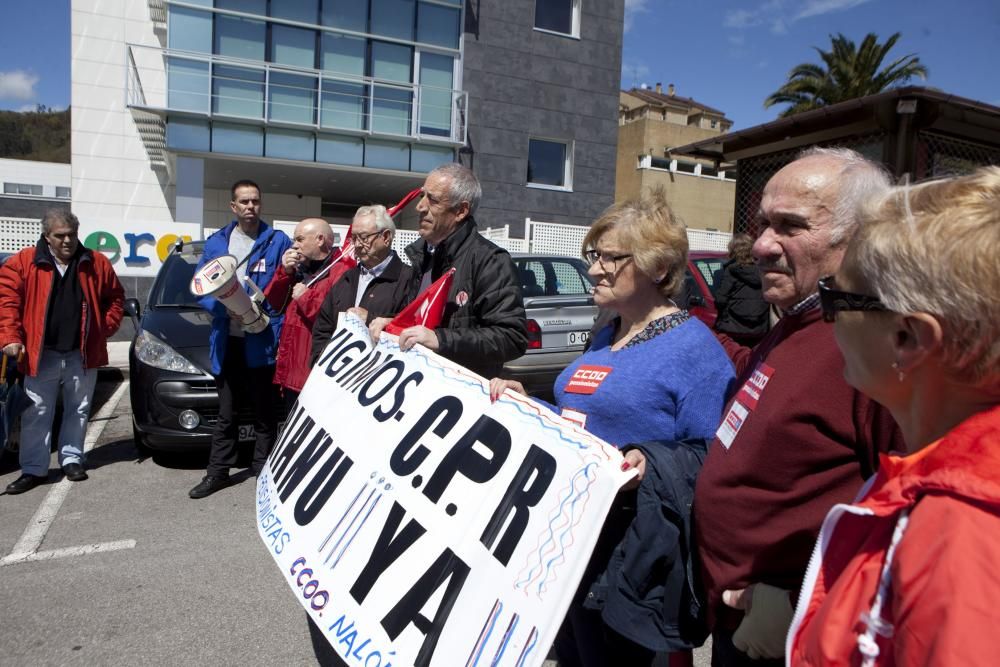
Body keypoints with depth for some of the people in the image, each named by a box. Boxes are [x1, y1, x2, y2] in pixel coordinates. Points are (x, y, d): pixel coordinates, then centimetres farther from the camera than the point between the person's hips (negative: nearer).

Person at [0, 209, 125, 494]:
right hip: (41, 355, -1)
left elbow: (116, 297, 12)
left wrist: (106, 328, 1)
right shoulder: (24, 263, -1)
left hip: (83, 354, 1)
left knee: (78, 411, 11)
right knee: (37, 415, 5)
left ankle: (72, 459, 25)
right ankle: (33, 469, 13)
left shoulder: (96, 264, 3)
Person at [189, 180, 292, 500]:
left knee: (264, 412, 8)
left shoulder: (278, 241, 0)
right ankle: (218, 471, 25)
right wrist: (225, 306, -12)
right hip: (227, 339, 3)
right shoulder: (215, 243, 10)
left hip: (262, 341, -3)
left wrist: (263, 308, -17)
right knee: (226, 413, 14)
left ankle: (263, 471, 21)